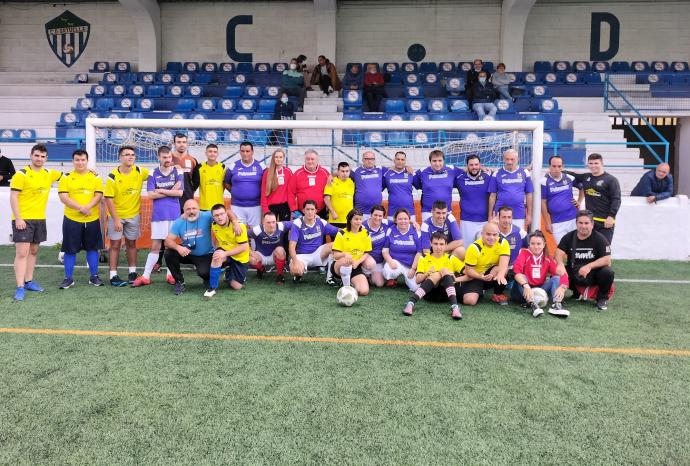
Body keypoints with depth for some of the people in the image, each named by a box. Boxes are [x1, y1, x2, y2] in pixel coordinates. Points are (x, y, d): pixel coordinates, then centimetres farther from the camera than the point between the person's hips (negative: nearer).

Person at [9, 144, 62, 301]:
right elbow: (13, 197, -11)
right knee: (22, 253, -9)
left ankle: (29, 281, 25)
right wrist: (18, 218, -17)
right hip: (23, 219, -6)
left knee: (33, 251, 14)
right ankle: (20, 287, -8)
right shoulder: (21, 174, -9)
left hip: (40, 219, 6)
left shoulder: (49, 174, 8)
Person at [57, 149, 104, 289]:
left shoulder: (95, 177, 5)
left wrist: (88, 207, -19)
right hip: (71, 219, -1)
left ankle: (94, 276, 19)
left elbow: (99, 195, -2)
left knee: (92, 248, 8)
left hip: (92, 219, 1)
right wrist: (81, 208, -18)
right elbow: (63, 197, -8)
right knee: (70, 249, 4)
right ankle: (68, 278, 14)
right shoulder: (66, 177, 2)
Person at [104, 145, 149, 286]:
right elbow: (108, 199, -13)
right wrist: (116, 219, -17)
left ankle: (132, 272, 22)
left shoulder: (139, 172, -6)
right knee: (115, 244, 1)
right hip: (116, 215, -3)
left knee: (131, 243, 12)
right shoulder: (112, 176, -14)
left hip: (133, 215, 3)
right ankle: (113, 276, 6)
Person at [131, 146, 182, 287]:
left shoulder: (177, 172, 3)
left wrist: (162, 191, -6)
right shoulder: (153, 174, 4)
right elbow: (151, 195, -5)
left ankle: (170, 274, 17)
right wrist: (171, 191, -6)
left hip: (174, 214, 0)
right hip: (158, 215, 0)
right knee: (155, 246, 0)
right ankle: (146, 276, 6)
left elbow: (180, 193, -7)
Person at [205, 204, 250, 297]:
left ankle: (229, 273, 32)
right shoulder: (214, 226, -9)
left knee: (237, 287, -2)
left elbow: (244, 247, -26)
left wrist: (225, 253, -31)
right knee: (217, 256, -35)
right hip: (224, 252, 2)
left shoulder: (239, 226, -26)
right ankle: (212, 288, -21)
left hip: (240, 258, -2)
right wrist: (218, 250, -1)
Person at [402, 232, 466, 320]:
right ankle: (411, 303, -44)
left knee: (444, 270, -25)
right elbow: (417, 280, 2)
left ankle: (454, 306, -44)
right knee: (437, 275, -29)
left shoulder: (451, 258, 11)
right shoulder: (424, 258, 12)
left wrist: (457, 279, -12)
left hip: (446, 292, 1)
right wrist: (427, 274, -17)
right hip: (429, 293, 0)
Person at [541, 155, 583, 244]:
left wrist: (579, 201, 8)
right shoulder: (545, 181, -6)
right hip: (556, 222, -2)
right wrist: (547, 223, -4)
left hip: (573, 219, 3)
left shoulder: (569, 178, 3)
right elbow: (543, 203, -4)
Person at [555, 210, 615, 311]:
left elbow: (607, 260, -15)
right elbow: (559, 254, -10)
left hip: (593, 275, -2)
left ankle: (602, 298, -1)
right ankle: (576, 291, 11)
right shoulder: (568, 237, 0)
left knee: (608, 272, -33)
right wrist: (561, 266, -31)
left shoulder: (600, 238, -7)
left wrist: (589, 266, -28)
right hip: (574, 274, 2)